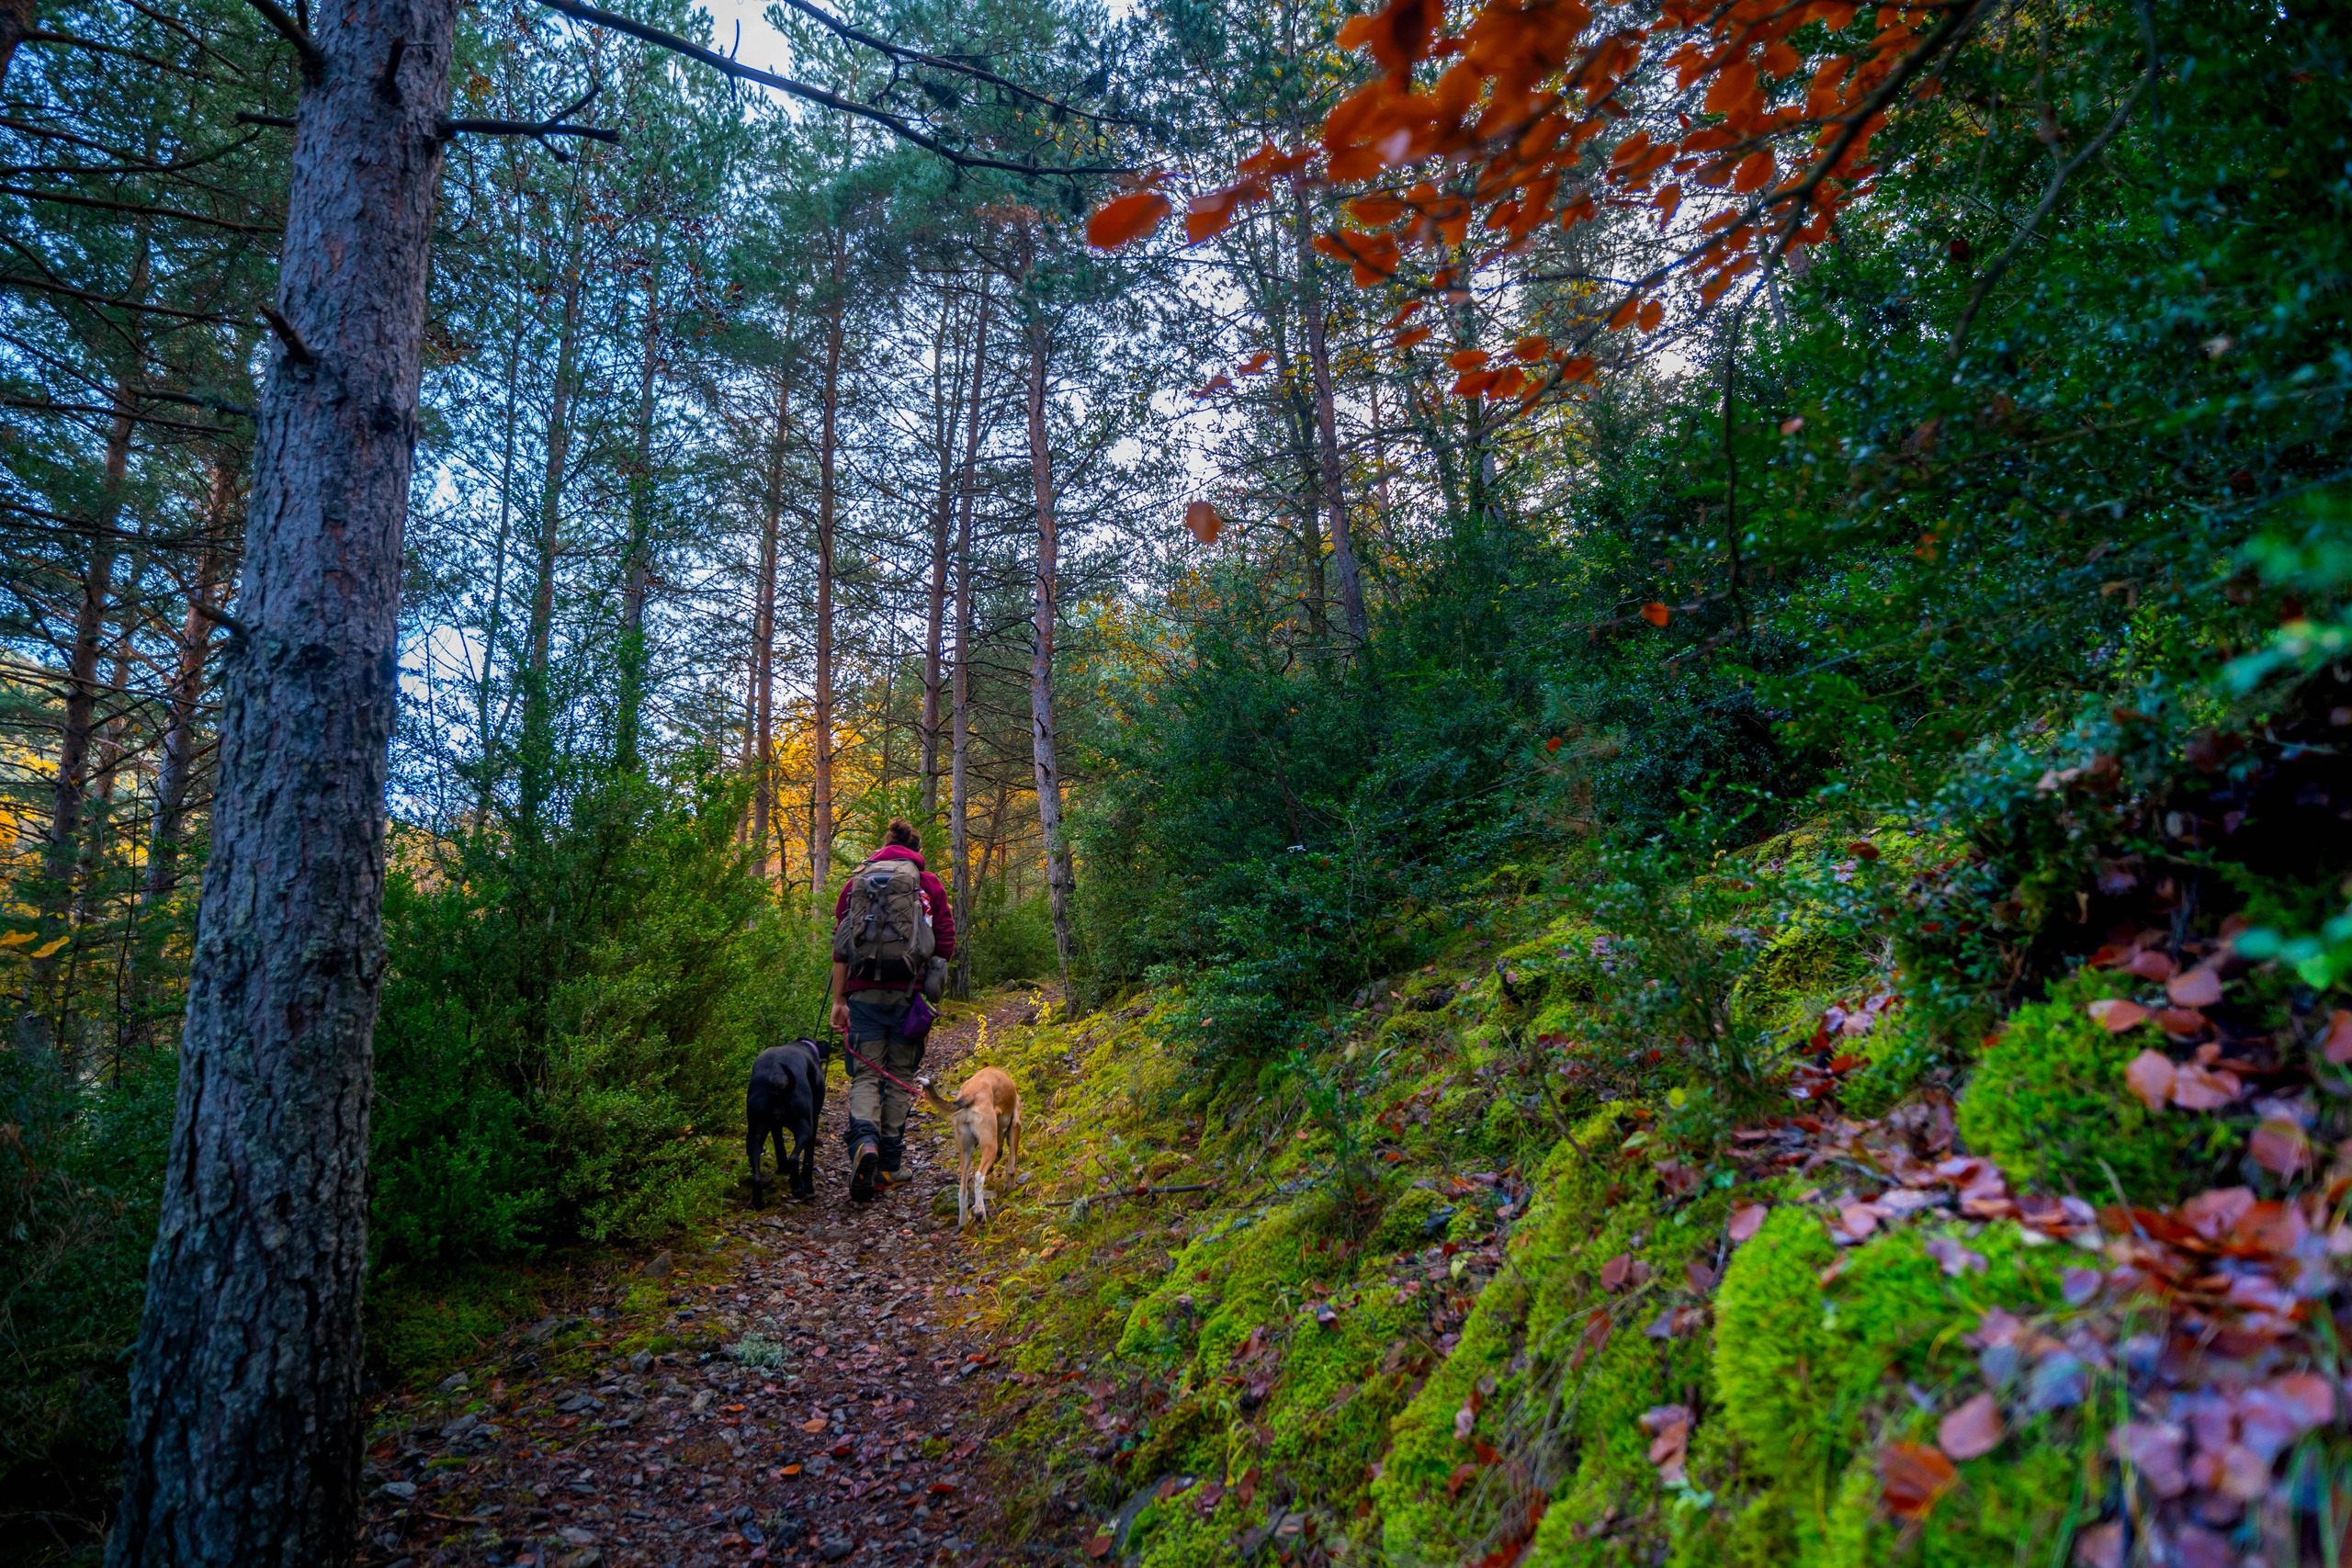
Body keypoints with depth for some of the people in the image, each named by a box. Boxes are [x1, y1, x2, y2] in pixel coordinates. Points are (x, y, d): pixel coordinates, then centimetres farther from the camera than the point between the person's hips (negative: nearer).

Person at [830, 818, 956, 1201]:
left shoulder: (857, 881, 8)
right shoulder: (930, 885, 7)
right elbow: (945, 946, 3)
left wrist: (838, 1000, 3)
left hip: (865, 993, 0)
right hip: (909, 994, 0)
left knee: (865, 1075, 2)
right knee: (900, 1078, 9)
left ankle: (865, 1142, -24)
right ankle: (888, 1166, 11)